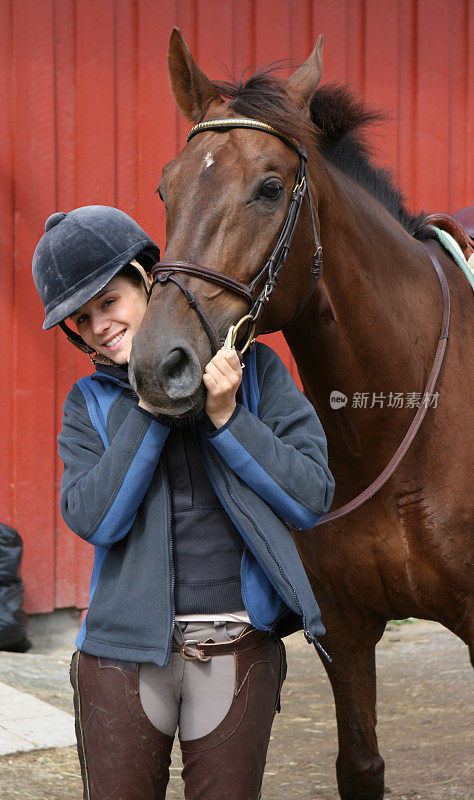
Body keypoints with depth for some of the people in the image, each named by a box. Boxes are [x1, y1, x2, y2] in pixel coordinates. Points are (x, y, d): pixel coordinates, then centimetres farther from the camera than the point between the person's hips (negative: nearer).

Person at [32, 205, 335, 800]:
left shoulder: (252, 369, 2)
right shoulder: (91, 402, 5)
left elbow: (312, 498, -4)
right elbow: (92, 520, -11)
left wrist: (225, 417, -13)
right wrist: (149, 407, -14)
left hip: (239, 651, -1)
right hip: (124, 648, 1)